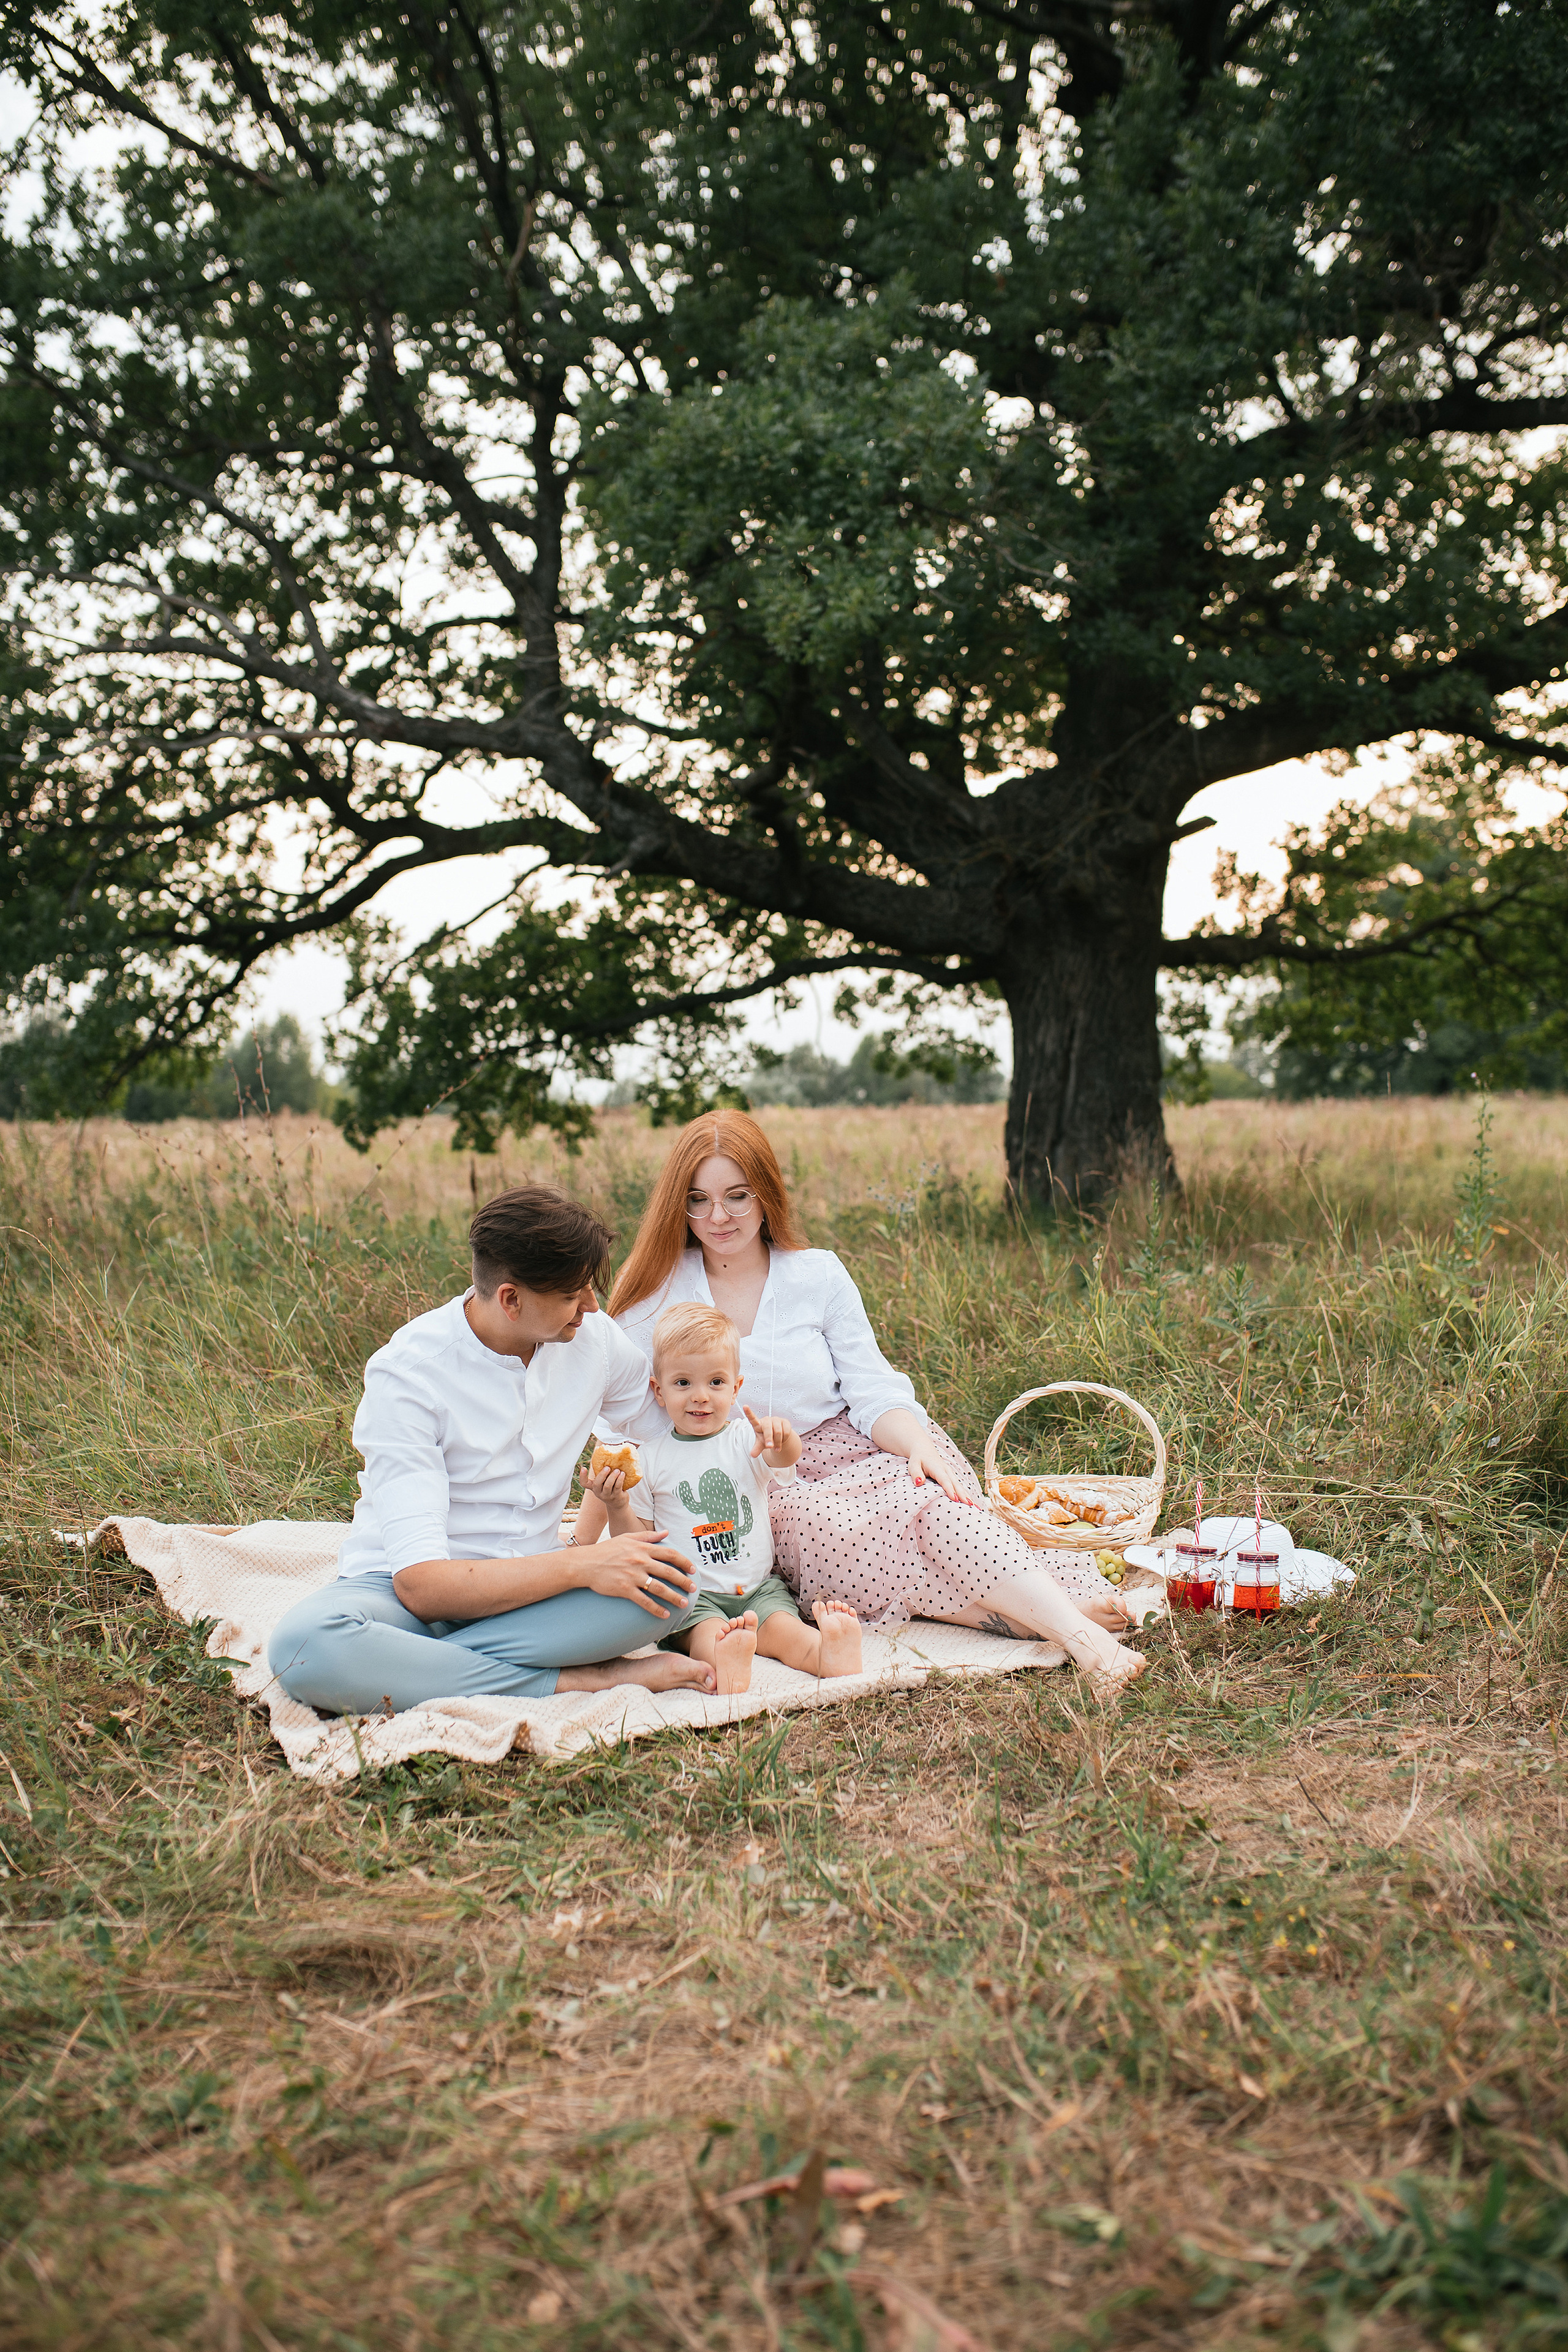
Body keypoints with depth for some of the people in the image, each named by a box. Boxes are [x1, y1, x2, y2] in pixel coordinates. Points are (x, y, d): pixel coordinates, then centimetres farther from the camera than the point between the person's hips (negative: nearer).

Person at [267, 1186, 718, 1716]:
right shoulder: (409, 1372, -20)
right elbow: (420, 1583, -26)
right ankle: (577, 1680, -29)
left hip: (530, 1582, 4)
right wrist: (581, 1564, -31)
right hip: (400, 1588, -4)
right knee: (304, 1644, -39)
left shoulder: (592, 1337, -3)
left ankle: (410, 1666, -23)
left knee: (672, 1583, -27)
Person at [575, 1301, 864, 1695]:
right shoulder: (650, 1458, 4)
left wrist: (781, 1440, -43)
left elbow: (784, 1459, -19)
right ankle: (723, 1660, -63)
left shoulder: (748, 1440, 5)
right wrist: (617, 1507, -13)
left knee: (781, 1628, -26)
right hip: (689, 1593, -2)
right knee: (705, 1630, -33)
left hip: (758, 1587, 2)